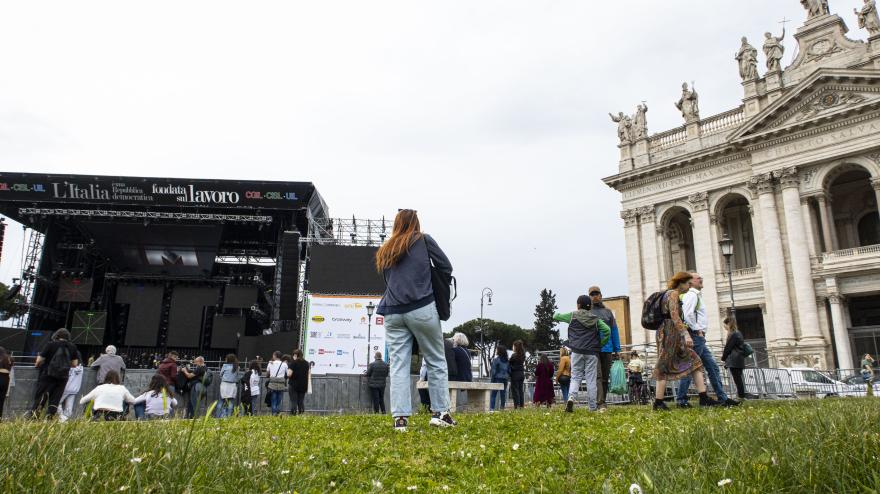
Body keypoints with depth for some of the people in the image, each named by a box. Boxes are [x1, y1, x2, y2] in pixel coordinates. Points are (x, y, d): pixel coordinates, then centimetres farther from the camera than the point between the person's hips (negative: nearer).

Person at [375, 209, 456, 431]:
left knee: (398, 365, 3)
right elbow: (446, 267, 8)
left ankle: (400, 417, -2)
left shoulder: (384, 251, 19)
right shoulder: (424, 240, 7)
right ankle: (440, 412, 8)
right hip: (422, 309, -4)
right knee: (436, 361, 7)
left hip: (393, 313, 4)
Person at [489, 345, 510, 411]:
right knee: (503, 394, 9)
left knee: (493, 394, -3)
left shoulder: (495, 359, -9)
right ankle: (502, 408, 9)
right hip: (505, 379, 6)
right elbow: (509, 370, 13)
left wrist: (492, 378, -3)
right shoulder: (507, 360, 10)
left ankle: (491, 408, -10)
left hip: (497, 379, -6)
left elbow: (493, 370, -9)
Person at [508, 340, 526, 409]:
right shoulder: (523, 355, 8)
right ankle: (521, 405, 13)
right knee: (521, 390, 11)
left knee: (515, 390, -3)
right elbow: (523, 364, 11)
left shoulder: (514, 355, -14)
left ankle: (516, 405, -6)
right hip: (522, 373, 7)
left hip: (515, 374, -7)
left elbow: (509, 364, -9)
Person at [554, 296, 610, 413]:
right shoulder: (595, 319, 7)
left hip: (577, 352, 0)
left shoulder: (572, 316, 4)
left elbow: (556, 316, 13)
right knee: (591, 379, 5)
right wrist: (601, 344, 6)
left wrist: (556, 313, 37)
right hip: (592, 352, 1)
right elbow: (607, 330, -5)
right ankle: (593, 407, 5)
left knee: (575, 377, 6)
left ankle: (571, 397, -19)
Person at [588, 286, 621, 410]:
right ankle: (600, 403, -20)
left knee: (605, 377, 8)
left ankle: (603, 402, 16)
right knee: (597, 376, -14)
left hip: (607, 349, 4)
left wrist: (617, 350, 8)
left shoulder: (608, 312, 15)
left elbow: (614, 331, 14)